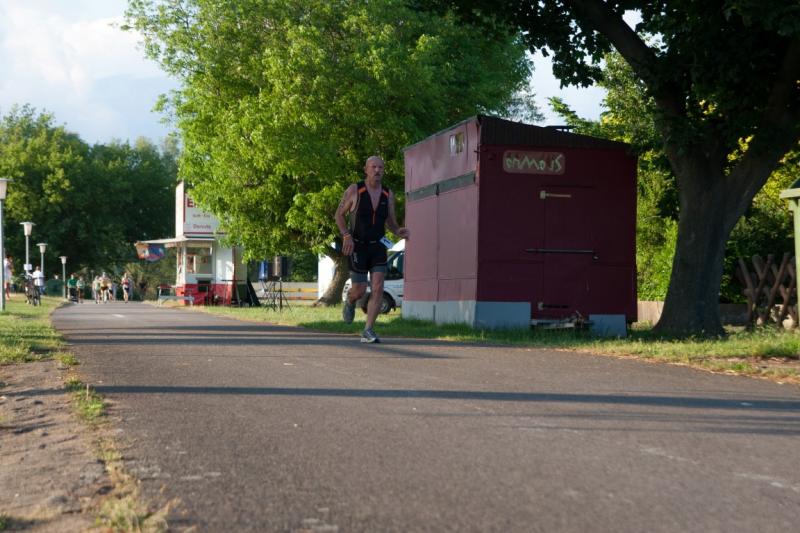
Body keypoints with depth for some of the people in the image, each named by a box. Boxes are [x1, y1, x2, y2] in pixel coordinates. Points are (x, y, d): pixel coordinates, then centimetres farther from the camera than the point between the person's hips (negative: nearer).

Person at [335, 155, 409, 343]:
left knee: (378, 289, -13)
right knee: (359, 290, -2)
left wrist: (399, 231, -13)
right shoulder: (354, 190, -10)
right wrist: (346, 235, -18)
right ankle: (350, 303, 37)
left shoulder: (388, 194, 0)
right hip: (357, 247, -3)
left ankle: (368, 331, -8)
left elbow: (391, 222, 10)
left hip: (378, 247, 3)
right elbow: (339, 214, -2)